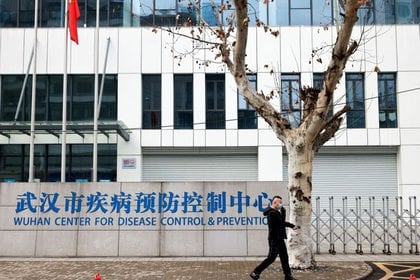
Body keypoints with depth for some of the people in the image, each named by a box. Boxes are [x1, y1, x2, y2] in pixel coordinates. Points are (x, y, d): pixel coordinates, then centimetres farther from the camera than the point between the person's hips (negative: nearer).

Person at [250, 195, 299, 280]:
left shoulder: (275, 212, 16)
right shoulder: (272, 213, -18)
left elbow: (282, 222, 22)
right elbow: (282, 221, -18)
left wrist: (292, 226, 13)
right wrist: (283, 210, -10)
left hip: (279, 239, 11)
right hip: (275, 239, -10)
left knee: (284, 257, 13)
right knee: (271, 258, -10)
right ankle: (255, 273, -5)